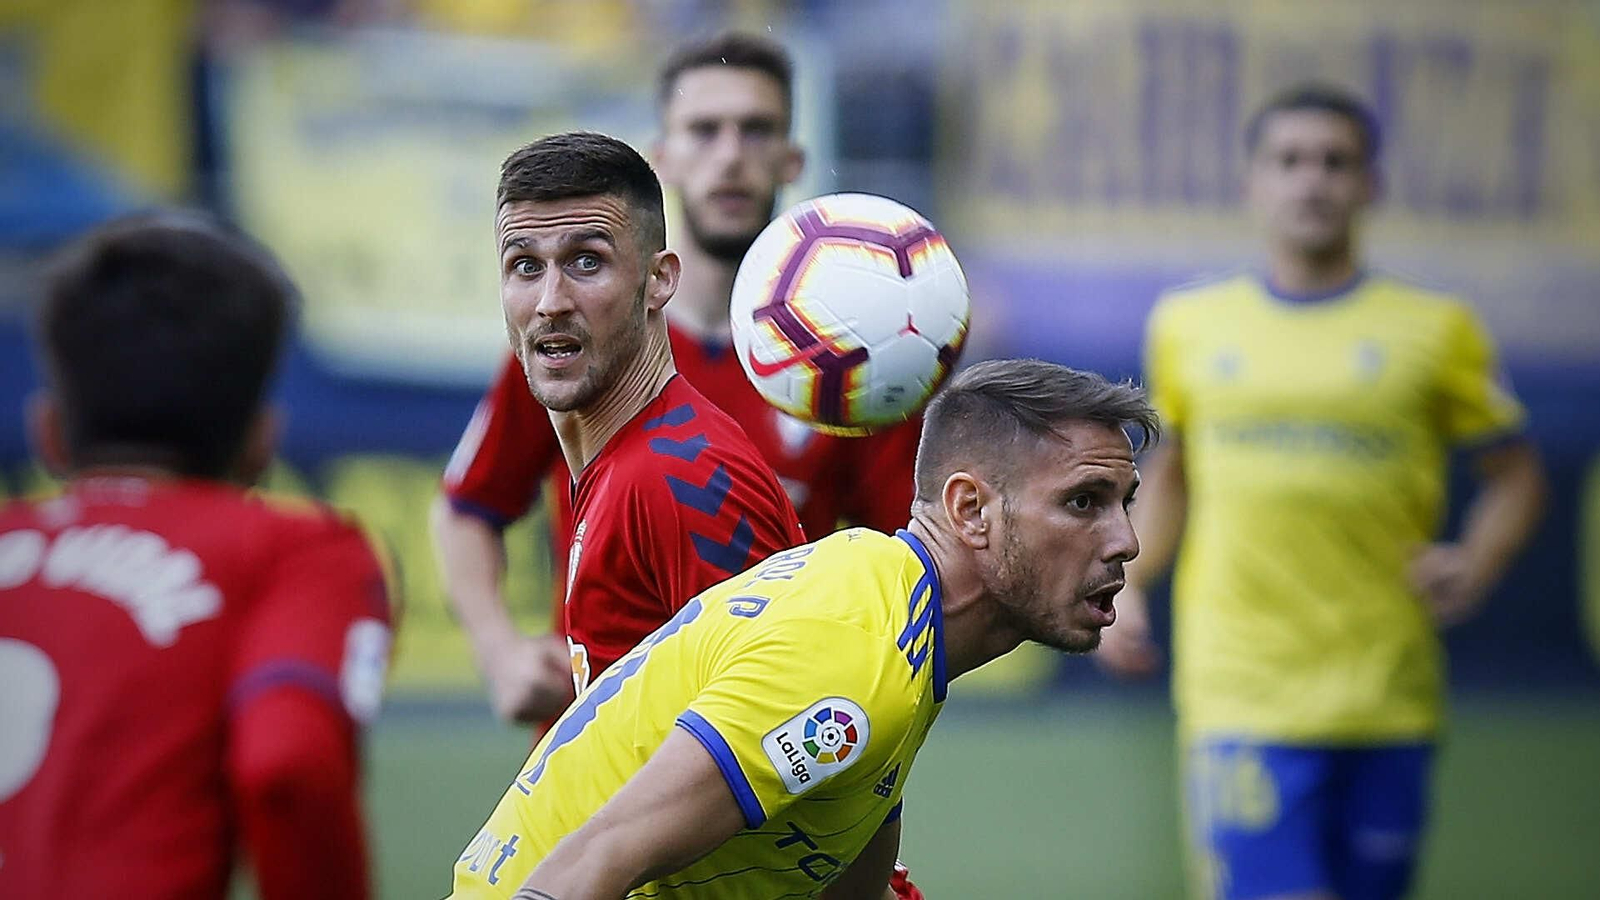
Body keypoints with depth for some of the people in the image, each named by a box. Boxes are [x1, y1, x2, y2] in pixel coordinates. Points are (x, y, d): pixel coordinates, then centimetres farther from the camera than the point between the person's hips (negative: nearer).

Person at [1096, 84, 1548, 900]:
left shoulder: (1434, 329, 5)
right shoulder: (1189, 325, 10)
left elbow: (1515, 474, 11)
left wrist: (1476, 565, -8)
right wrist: (1128, 584, 11)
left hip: (1386, 700, 1)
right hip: (1240, 700, 0)